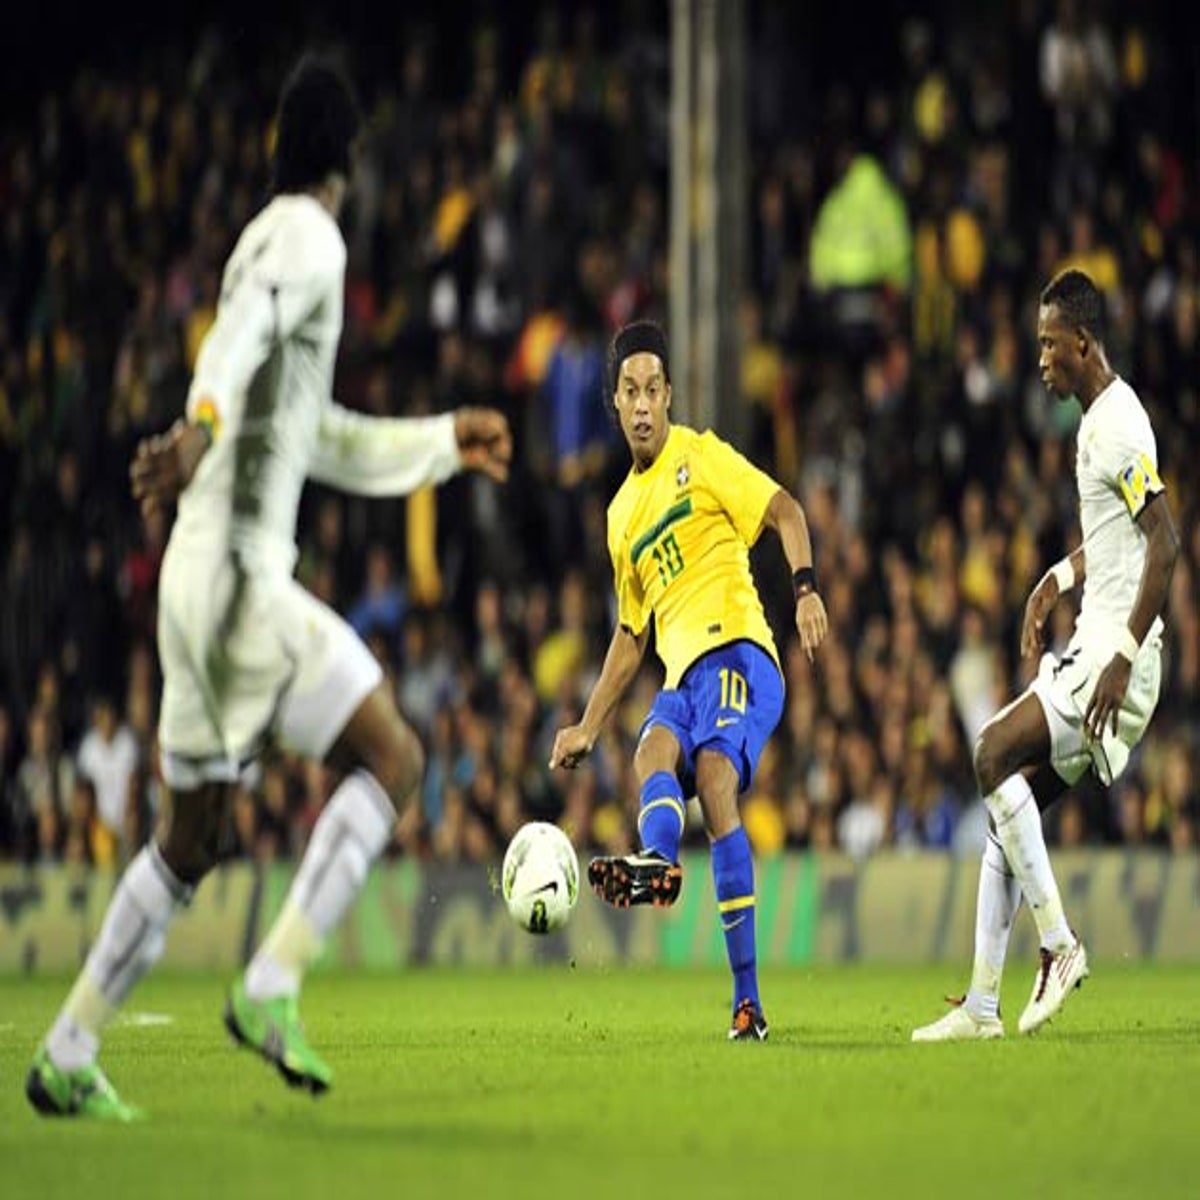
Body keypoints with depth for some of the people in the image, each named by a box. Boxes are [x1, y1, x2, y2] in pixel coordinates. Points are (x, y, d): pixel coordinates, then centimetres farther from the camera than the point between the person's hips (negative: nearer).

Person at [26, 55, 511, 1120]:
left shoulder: (275, 240, 23)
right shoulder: (306, 238, -6)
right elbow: (245, 327, -29)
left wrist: (446, 442, 37)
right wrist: (203, 419, -47)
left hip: (209, 578, 9)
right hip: (239, 575, -9)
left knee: (191, 838, 14)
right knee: (393, 759, -9)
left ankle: (67, 1056, 15)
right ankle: (271, 989, -16)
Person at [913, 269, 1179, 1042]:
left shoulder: (1120, 427, -15)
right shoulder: (1096, 422, 17)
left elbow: (1165, 542, -24)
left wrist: (1125, 656, -26)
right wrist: (1057, 582, 21)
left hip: (1118, 658, -10)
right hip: (1091, 649, 10)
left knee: (996, 753, -20)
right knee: (1010, 803, 5)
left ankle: (1059, 945, -15)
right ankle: (983, 1004, 6)